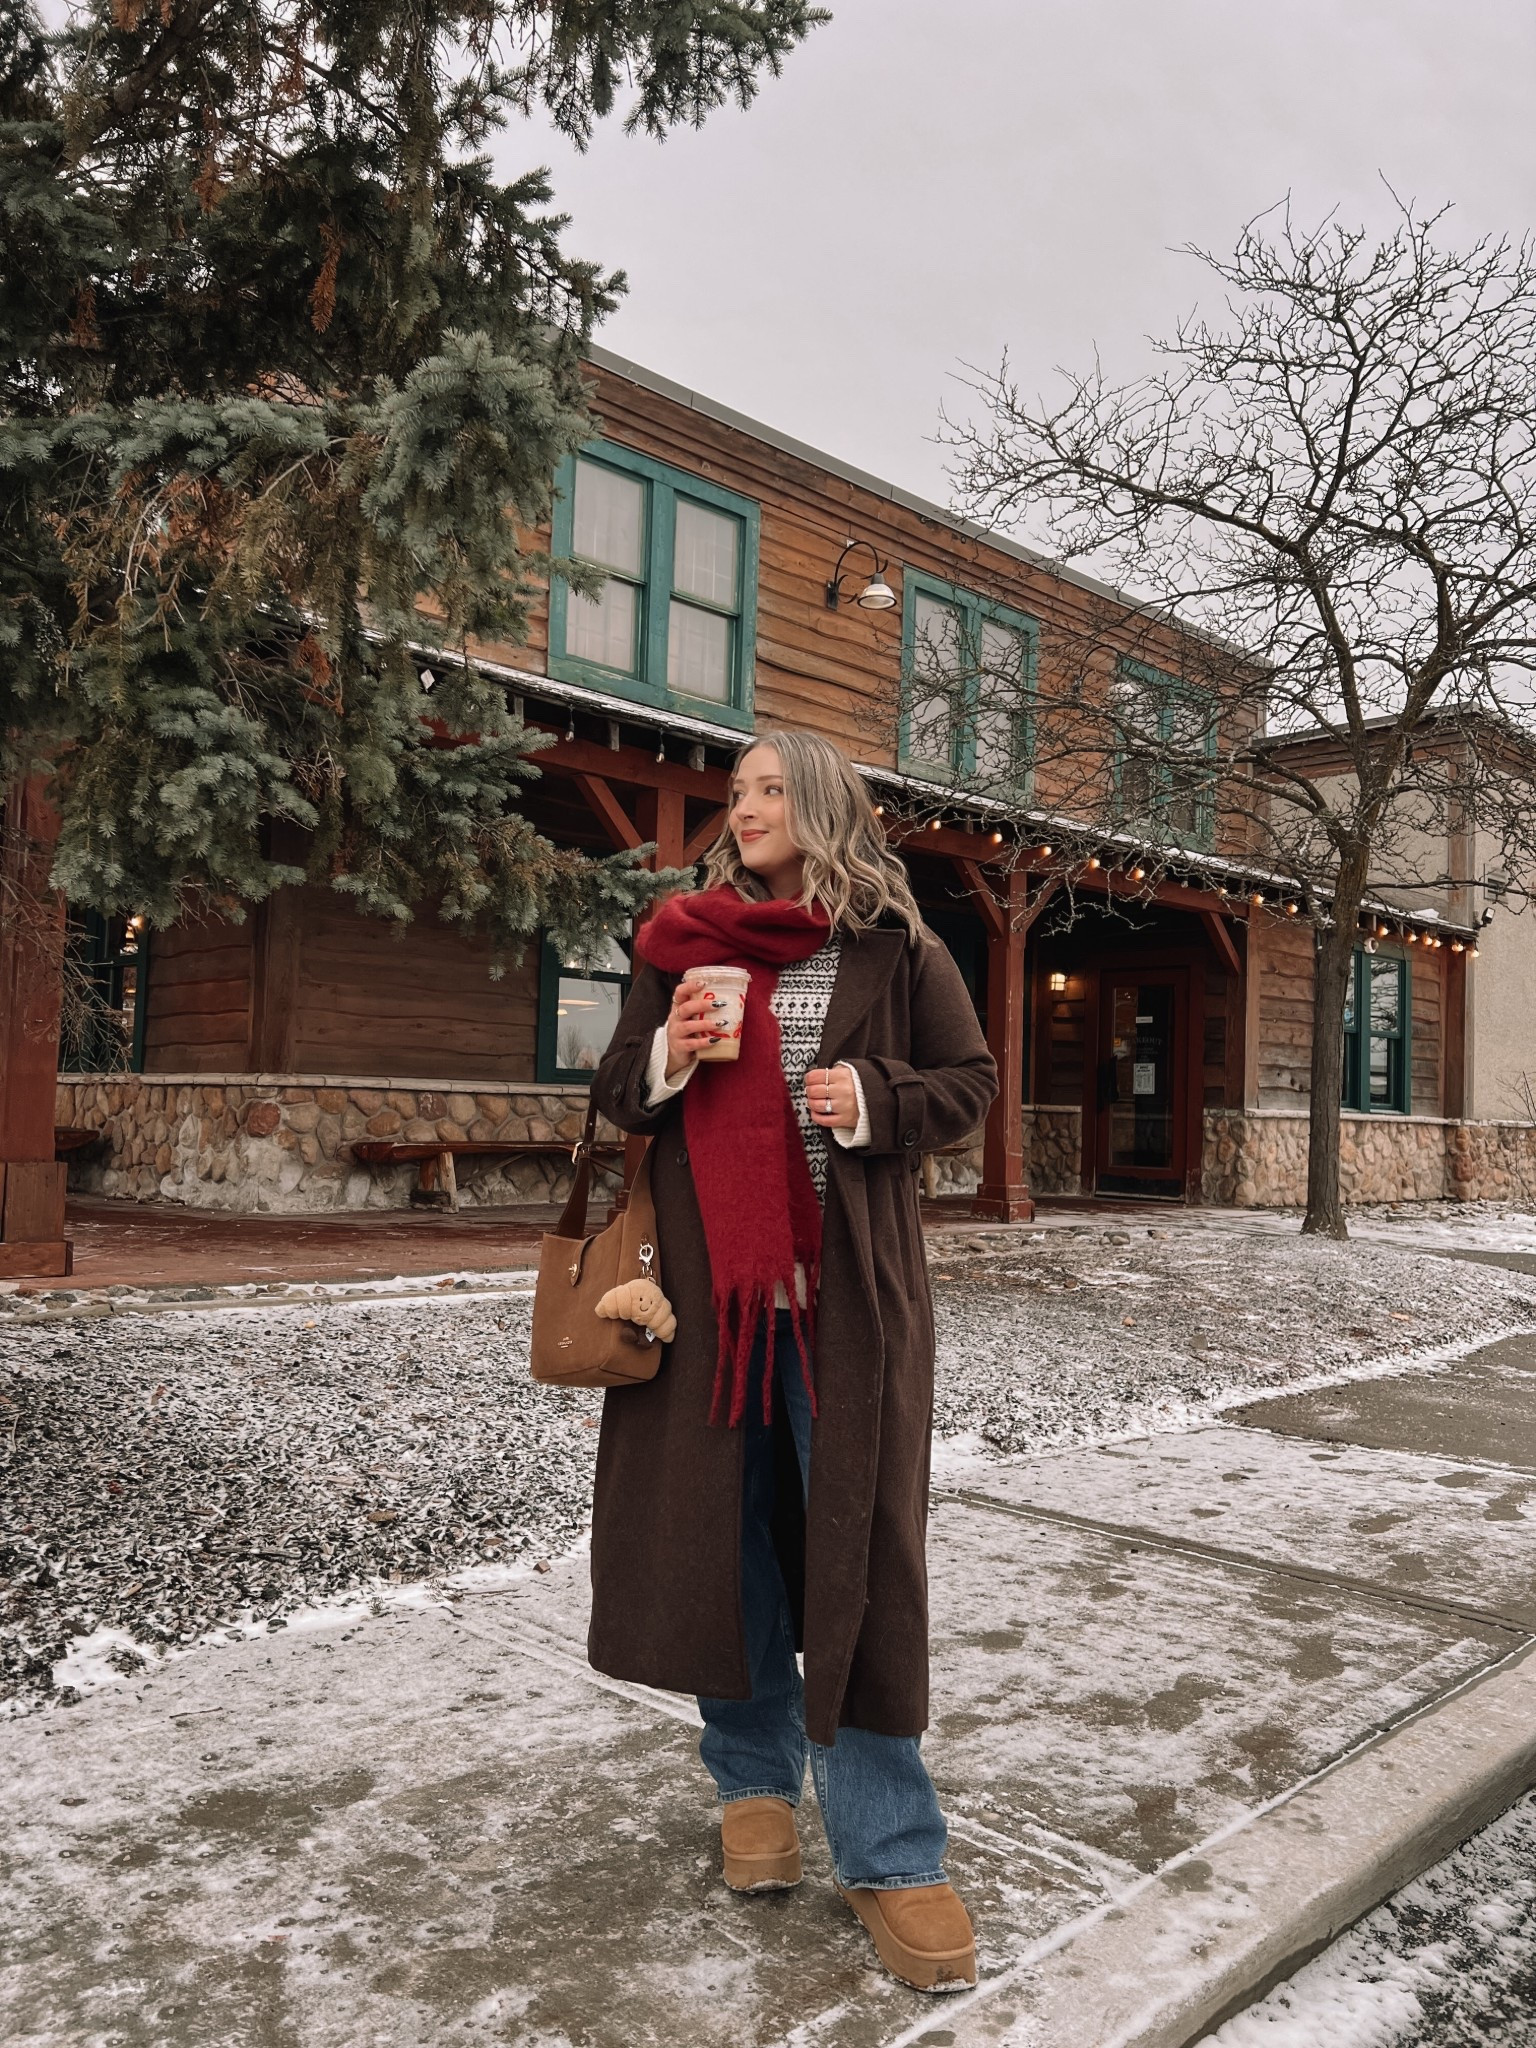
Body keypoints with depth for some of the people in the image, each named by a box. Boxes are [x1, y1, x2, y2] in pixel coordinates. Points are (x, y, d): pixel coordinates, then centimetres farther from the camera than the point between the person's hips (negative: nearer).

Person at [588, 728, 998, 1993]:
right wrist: (664, 1057, -8)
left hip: (847, 1292, -2)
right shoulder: (684, 945, 10)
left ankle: (889, 1853, 14)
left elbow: (970, 1082, 5)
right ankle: (754, 1780, 32)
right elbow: (616, 1093, 14)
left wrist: (876, 1102, -13)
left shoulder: (894, 946, 2)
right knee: (720, 1536, 10)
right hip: (709, 1284, 3)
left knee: (858, 1553, 0)